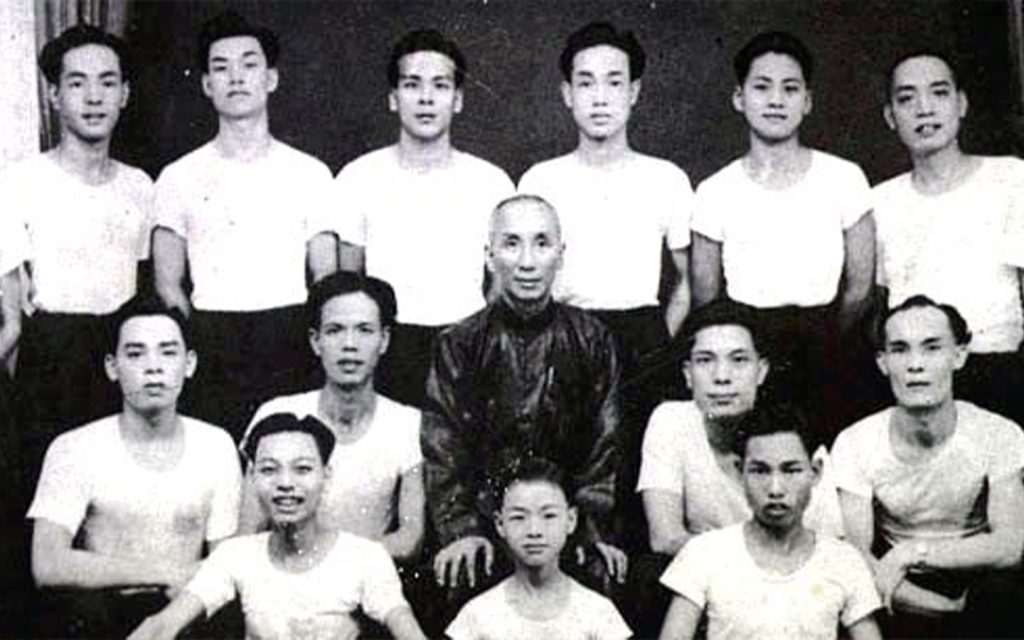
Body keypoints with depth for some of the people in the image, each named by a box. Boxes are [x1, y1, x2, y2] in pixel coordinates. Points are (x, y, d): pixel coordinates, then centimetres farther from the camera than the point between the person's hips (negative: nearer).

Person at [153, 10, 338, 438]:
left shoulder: (311, 174, 10)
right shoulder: (180, 177, 9)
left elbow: (327, 282, 10)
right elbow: (168, 286, 9)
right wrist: (204, 348, -5)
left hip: (292, 353, 0)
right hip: (211, 351, 0)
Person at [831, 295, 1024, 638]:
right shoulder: (855, 445, -10)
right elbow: (858, 559, -14)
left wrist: (913, 552, -24)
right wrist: (951, 609, -24)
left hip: (977, 582, 0)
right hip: (901, 596, 0)